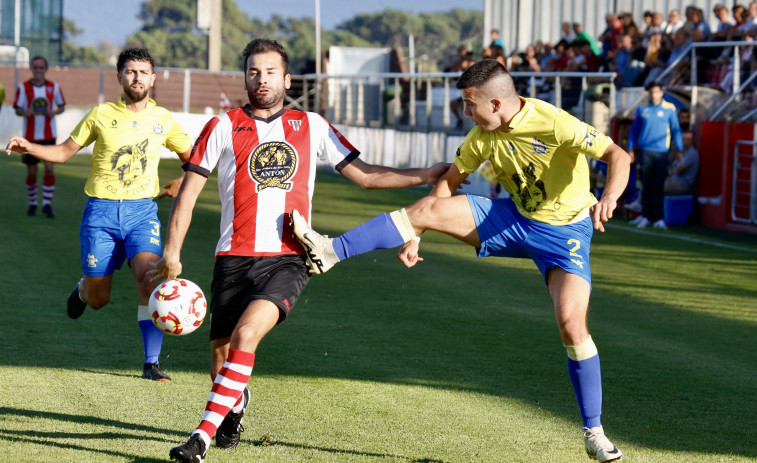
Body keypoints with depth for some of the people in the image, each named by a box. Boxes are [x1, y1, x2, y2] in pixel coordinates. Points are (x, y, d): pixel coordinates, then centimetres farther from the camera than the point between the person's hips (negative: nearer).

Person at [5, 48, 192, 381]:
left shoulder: (162, 119, 5)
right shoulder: (101, 114, 1)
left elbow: (193, 158, 19)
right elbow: (65, 151, 10)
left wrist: (181, 185, 2)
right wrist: (29, 148, -6)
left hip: (142, 211, 0)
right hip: (101, 212, 0)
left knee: (149, 278, -24)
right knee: (98, 300, 3)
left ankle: (151, 363, -16)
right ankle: (82, 289, 43)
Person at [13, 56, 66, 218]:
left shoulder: (54, 87, 2)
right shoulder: (23, 87, -2)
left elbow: (62, 106, 12)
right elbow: (18, 109, 1)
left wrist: (54, 112, -10)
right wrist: (24, 112, -22)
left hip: (48, 136, 0)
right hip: (30, 136, 0)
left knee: (49, 168, -12)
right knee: (31, 172, 4)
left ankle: (47, 204, -4)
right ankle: (32, 203, 21)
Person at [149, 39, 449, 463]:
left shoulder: (312, 126, 12)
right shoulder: (223, 128, 7)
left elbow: (365, 175, 16)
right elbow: (189, 192, 8)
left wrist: (427, 176, 8)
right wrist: (172, 252, -1)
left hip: (287, 260, -1)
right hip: (234, 259, 1)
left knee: (246, 334, -25)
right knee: (221, 353, 4)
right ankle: (236, 403, 40)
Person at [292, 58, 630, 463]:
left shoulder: (555, 125, -25)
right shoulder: (483, 136, -6)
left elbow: (618, 156, -26)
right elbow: (449, 180, 7)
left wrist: (608, 198, -46)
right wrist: (413, 237, 1)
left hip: (565, 231, -5)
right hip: (514, 219, 5)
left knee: (572, 325, -20)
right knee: (429, 208, -12)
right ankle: (330, 252, -12)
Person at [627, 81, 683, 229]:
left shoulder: (670, 109, 4)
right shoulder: (642, 109, 10)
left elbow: (676, 130, 7)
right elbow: (634, 129, 16)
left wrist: (680, 150, 4)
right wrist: (631, 149, 11)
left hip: (662, 152, -1)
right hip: (645, 152, 1)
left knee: (659, 186, -4)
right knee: (646, 185, 1)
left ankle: (658, 218, -3)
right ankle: (645, 216, 6)